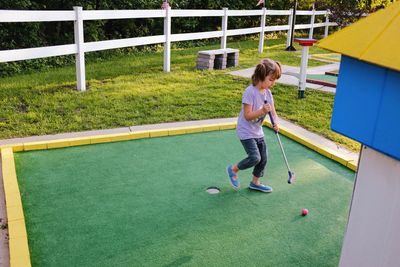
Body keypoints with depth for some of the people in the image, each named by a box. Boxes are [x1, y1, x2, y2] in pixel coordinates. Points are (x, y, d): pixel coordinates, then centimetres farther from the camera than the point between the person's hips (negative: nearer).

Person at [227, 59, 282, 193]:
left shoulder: (268, 93, 1)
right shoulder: (250, 92, -22)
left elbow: (273, 112, 4)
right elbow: (248, 116, -24)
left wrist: (276, 123, -17)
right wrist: (262, 111, -36)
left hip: (258, 132, 8)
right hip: (246, 132, -8)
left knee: (263, 158, 11)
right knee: (255, 158, -16)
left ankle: (255, 182, 32)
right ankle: (233, 169, 11)